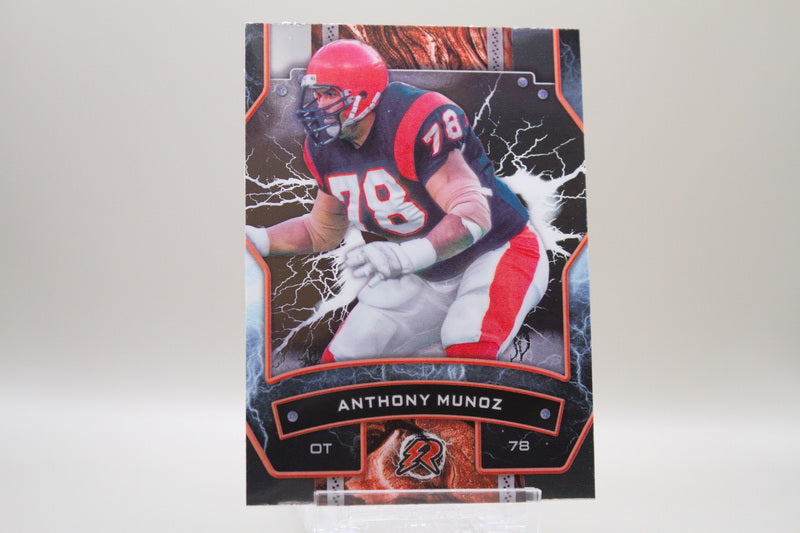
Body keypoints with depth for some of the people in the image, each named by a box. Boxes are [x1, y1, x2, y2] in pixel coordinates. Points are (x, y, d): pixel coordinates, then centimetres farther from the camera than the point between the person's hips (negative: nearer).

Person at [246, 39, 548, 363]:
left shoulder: (418, 122, -28)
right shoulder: (327, 148, -3)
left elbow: (474, 214, -35)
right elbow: (323, 231, 10)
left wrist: (406, 256, -50)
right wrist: (258, 240, -5)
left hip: (495, 253, -7)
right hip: (427, 276, 8)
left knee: (468, 349, -35)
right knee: (341, 360, 5)